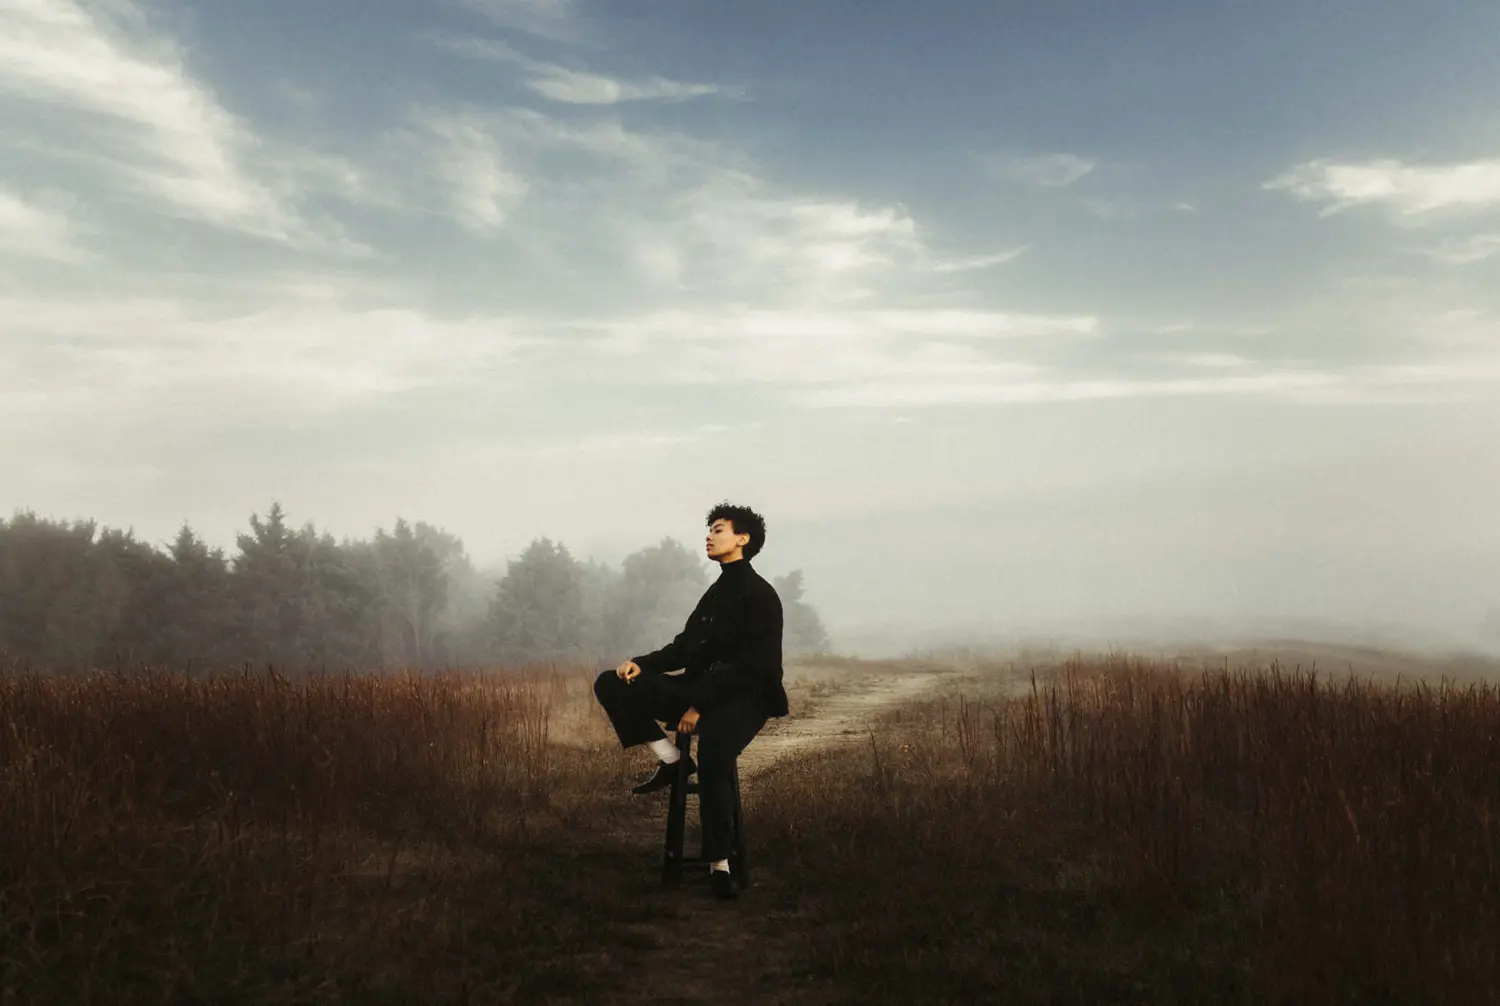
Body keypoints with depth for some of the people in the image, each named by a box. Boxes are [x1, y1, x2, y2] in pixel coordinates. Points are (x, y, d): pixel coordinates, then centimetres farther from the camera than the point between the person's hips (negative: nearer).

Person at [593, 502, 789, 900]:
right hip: (699, 689, 8)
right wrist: (642, 664, -3)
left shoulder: (760, 595, -8)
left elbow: (752, 667, -16)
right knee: (611, 685, -6)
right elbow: (685, 647, 16)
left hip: (742, 698, -7)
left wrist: (701, 706, -21)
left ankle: (720, 863, -24)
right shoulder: (716, 592, 16)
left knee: (713, 754, -37)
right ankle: (670, 760, -3)